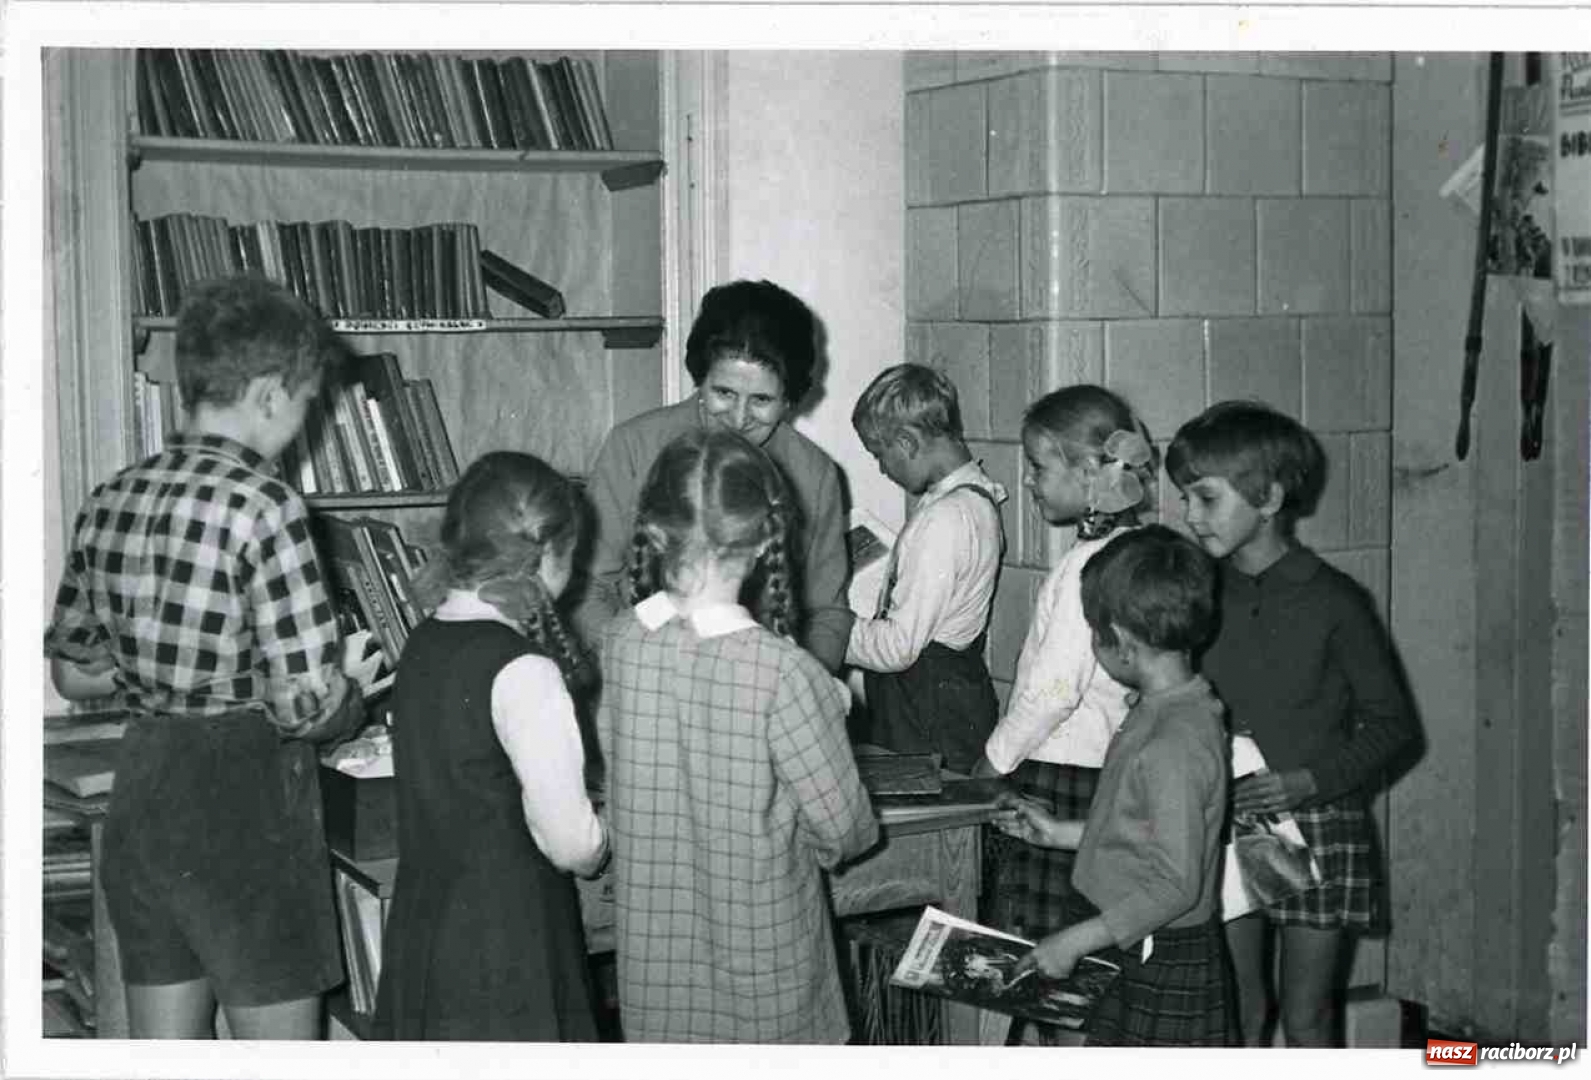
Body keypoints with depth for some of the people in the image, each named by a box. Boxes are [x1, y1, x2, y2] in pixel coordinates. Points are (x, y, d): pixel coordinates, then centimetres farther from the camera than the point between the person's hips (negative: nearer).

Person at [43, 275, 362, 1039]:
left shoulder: (110, 501, 5)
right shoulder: (263, 505, -17)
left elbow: (74, 674, 14)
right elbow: (305, 705, -20)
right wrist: (352, 702, 1)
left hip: (140, 795, 7)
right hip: (244, 806, -7)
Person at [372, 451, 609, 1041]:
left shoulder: (422, 645, 4)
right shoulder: (523, 671, -20)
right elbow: (571, 841, -18)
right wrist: (602, 845, 3)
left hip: (419, 928, 8)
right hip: (506, 954, -8)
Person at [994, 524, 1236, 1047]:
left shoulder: (1175, 744, -26)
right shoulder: (1158, 710, 4)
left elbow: (1176, 884, -26)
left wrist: (1077, 940, -22)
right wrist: (1060, 832, 18)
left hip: (1163, 968, -10)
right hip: (1130, 954, 10)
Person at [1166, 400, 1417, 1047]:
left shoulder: (1332, 601, -10)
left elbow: (1392, 722, -4)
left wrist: (1312, 779, -18)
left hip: (1317, 825, -3)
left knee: (1307, 1019, 7)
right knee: (1237, 1015, 8)